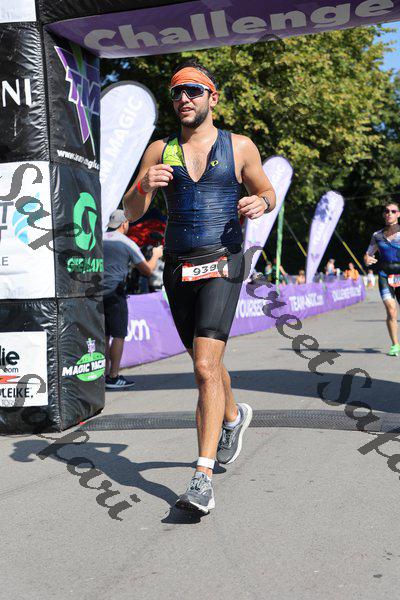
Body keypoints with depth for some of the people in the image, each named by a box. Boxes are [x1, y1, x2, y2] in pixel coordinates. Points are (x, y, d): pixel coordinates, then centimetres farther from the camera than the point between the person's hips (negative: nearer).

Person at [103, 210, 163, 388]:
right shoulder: (128, 244, -2)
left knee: (104, 335, 12)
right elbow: (147, 270, 4)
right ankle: (113, 377, -3)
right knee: (118, 335, -1)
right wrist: (156, 255, 21)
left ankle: (105, 374, 14)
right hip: (114, 293, -5)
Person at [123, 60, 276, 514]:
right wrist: (143, 186, -18)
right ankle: (233, 417, 48)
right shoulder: (159, 151, 8)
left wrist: (260, 204, -8)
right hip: (178, 269, 4)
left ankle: (203, 477, -17)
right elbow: (131, 212, 4)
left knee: (205, 366, -18)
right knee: (205, 361, 18)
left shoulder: (239, 147, 4)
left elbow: (267, 191, 16)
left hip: (222, 264, -4)